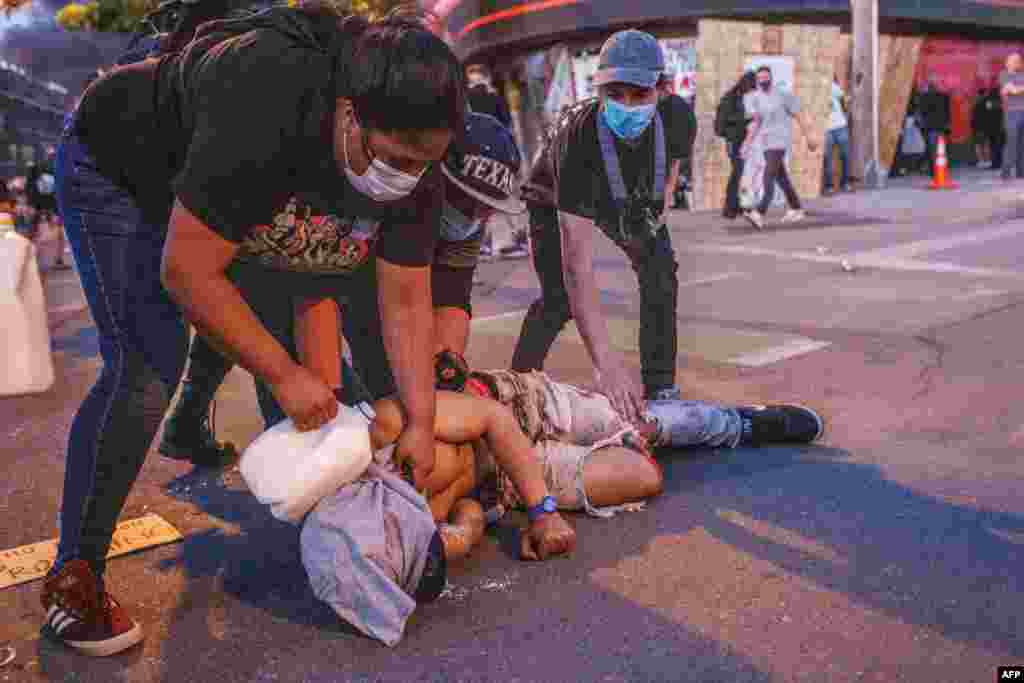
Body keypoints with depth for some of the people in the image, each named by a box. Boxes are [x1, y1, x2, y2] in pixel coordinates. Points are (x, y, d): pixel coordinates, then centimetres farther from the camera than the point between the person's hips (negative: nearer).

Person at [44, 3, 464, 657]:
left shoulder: (412, 164, -22)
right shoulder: (266, 111, -42)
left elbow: (406, 304, -15)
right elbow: (186, 271, -36)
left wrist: (422, 424, -17)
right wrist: (285, 374, -30)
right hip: (117, 169, -6)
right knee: (147, 366, -19)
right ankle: (73, 574, -6)